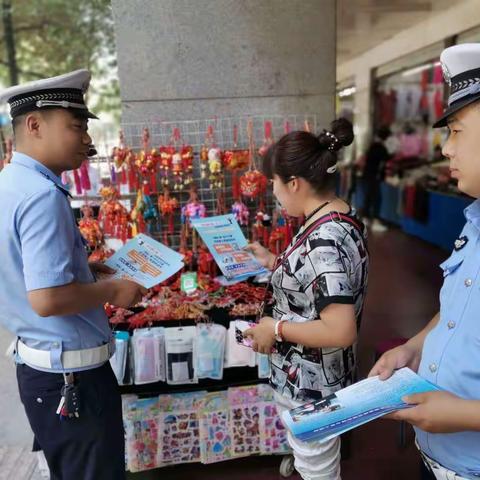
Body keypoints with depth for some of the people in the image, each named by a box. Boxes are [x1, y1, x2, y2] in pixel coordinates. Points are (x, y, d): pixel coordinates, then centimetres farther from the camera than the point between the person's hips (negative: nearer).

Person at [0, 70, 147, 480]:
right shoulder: (42, 196, -24)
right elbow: (47, 298, -30)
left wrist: (87, 270, 11)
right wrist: (112, 290, -15)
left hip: (38, 365, 9)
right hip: (71, 374, -9)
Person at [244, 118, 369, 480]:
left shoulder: (324, 240, -31)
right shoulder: (340, 219, 0)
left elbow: (340, 332, -33)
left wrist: (275, 328, -21)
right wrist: (274, 262, 11)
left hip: (310, 385, -9)